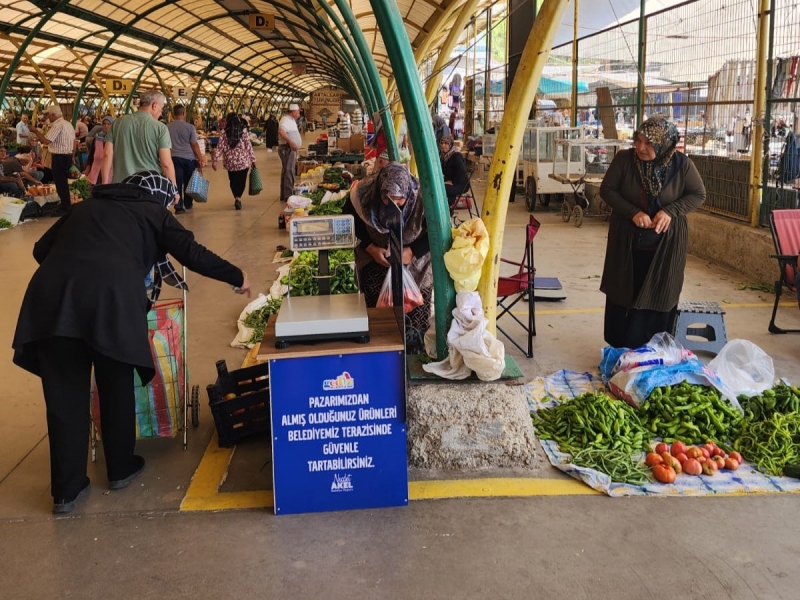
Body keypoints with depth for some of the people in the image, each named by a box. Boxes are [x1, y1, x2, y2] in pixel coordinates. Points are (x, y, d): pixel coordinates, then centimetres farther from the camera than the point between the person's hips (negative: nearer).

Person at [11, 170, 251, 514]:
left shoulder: (87, 206, 32)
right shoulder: (154, 213, 20)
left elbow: (41, 249, 31)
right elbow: (194, 256, 11)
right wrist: (237, 277, 23)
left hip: (52, 294, 3)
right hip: (112, 295, -3)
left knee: (64, 395, 11)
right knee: (117, 388, 17)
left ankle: (66, 490, 19)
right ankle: (120, 470, 32)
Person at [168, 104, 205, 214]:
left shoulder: (168, 128, 2)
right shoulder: (190, 127, -7)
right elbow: (195, 145, -8)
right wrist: (200, 160, -2)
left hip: (175, 158, 1)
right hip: (189, 158, -1)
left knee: (177, 182, 3)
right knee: (188, 182, 13)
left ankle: (178, 207, -1)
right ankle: (188, 204, 24)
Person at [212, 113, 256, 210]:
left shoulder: (224, 133, -1)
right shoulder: (243, 131, -3)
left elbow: (220, 147, -6)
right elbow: (249, 146, -3)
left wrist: (215, 160, -3)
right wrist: (253, 159, 3)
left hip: (230, 162, 1)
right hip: (243, 161, -1)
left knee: (233, 181, 16)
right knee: (241, 181, 4)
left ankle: (236, 198, 16)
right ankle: (238, 198, -16)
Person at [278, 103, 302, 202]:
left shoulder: (290, 120, 17)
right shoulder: (286, 120, -17)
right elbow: (281, 131, -35)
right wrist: (290, 142, -41)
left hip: (291, 149, 11)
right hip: (287, 149, -11)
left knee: (287, 172, 15)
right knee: (289, 172, -10)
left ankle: (284, 195, 22)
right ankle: (288, 196, -10)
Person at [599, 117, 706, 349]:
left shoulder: (681, 164, -12)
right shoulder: (624, 159, -11)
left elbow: (698, 195, -2)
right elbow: (607, 190, -5)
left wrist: (671, 211, -19)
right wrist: (633, 212, -19)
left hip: (665, 244, -1)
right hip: (627, 241, 1)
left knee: (658, 298, 4)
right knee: (621, 295, 8)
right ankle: (619, 351, 22)